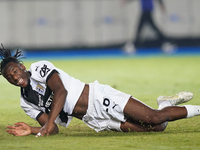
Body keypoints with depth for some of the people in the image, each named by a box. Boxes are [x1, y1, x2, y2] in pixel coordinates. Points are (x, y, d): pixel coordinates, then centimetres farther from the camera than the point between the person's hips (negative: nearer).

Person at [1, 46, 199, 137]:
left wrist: (48, 123, -28)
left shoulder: (39, 68, -6)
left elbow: (61, 91, -21)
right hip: (93, 120, 5)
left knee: (153, 118, -16)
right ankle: (166, 105, 19)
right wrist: (32, 130, -15)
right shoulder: (27, 103, 11)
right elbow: (53, 129, 6)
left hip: (98, 98, -5)